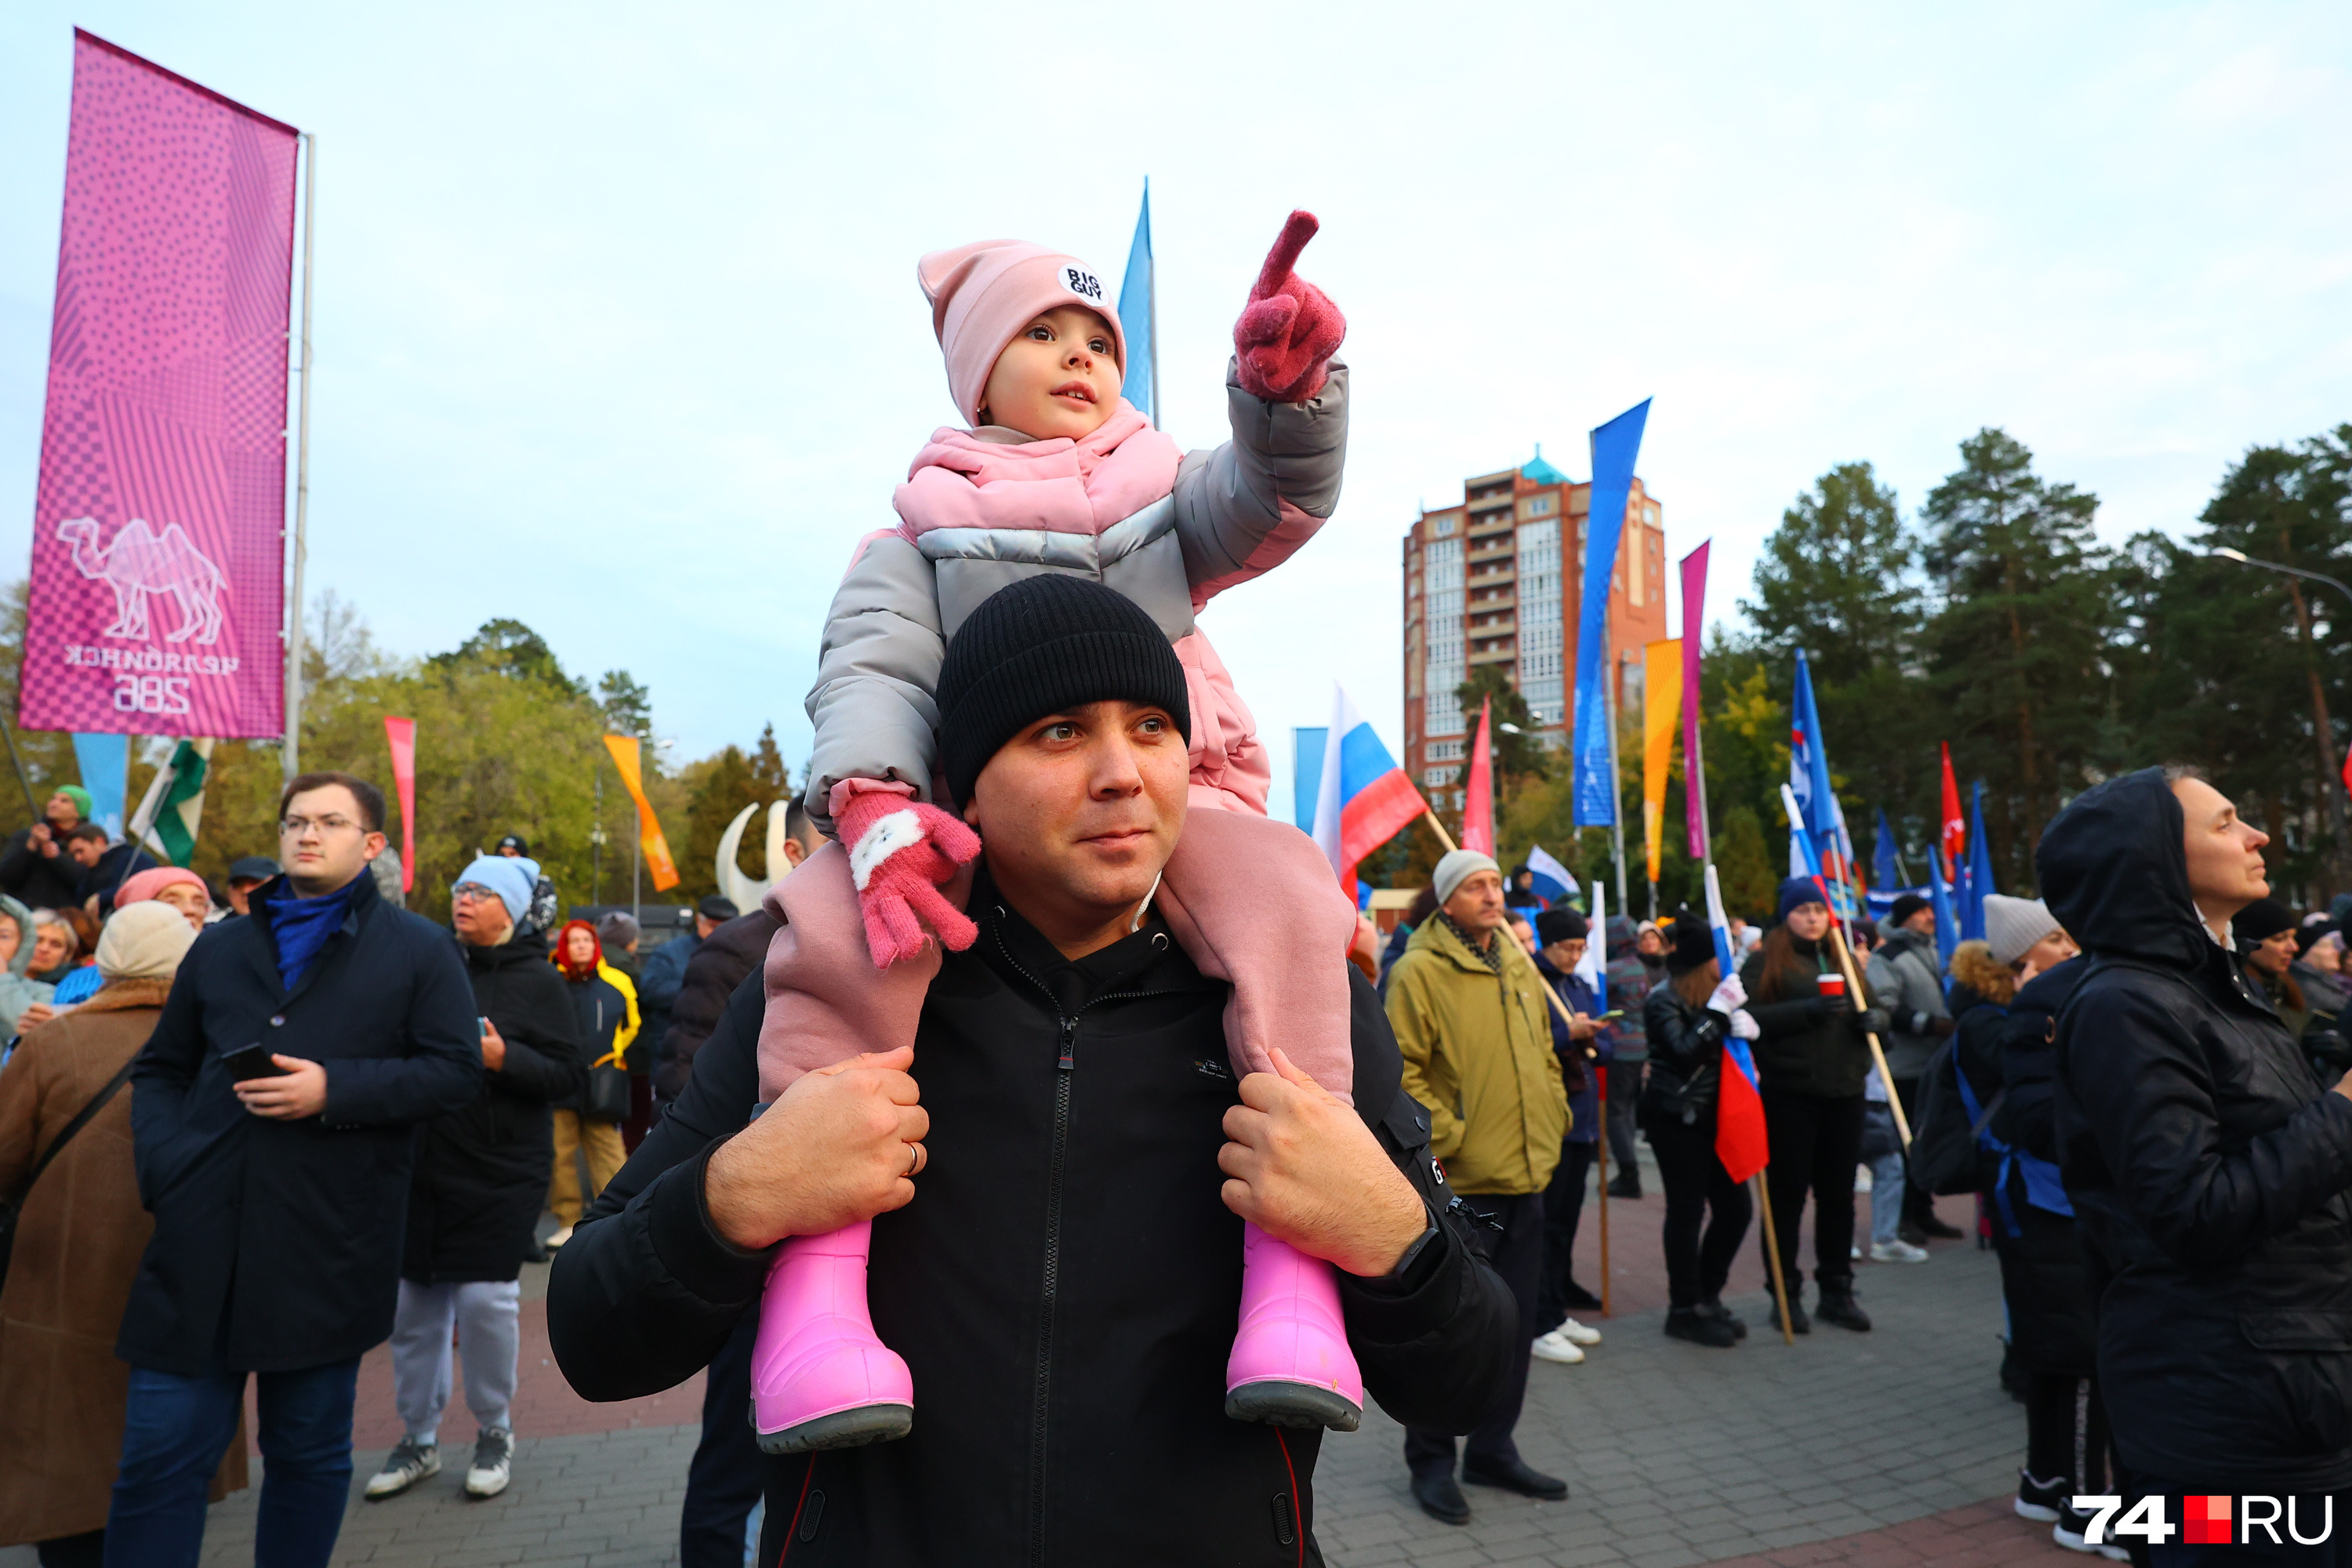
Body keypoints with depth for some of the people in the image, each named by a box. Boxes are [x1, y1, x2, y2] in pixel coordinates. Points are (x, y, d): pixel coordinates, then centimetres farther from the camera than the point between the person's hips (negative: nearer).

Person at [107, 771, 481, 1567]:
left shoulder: (418, 950, 2)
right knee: (159, 1456, 5)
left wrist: (335, 1089, -16)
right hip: (202, 1235, 3)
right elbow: (160, 1070, 19)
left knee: (308, 1453, 12)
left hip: (328, 1247, -3)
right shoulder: (220, 947, 15)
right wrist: (165, 1162, 1)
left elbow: (456, 1070, -4)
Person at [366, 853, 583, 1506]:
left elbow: (570, 1074, -8)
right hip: (426, 1164, 4)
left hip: (502, 1171, -4)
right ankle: (418, 1437, 27)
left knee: (486, 1300, -4)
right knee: (413, 1303, 9)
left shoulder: (537, 979, -4)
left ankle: (494, 1433, 18)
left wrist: (502, 1057, -20)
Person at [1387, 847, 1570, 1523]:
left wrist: (1552, 1119, 11)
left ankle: (1493, 1449, 33)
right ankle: (1430, 1461, 21)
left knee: (1514, 1326, 17)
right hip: (1457, 1184, -7)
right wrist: (1446, 1135, -18)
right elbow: (1399, 1072, -15)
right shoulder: (1418, 972, -12)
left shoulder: (1519, 967, 11)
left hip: (1525, 1175, 7)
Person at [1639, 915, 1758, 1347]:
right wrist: (1719, 1012, -24)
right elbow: (1684, 1051, -22)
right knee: (1687, 1211, -3)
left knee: (1736, 1207, 7)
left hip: (1713, 1115, 8)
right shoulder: (1662, 1001, -11)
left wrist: (1745, 1024, -6)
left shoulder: (1715, 993, 14)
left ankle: (1707, 1297, 24)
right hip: (1676, 1117, -8)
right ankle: (1684, 1310, 9)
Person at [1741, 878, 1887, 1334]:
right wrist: (1808, 1010, -24)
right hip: (1790, 1094, -5)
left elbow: (1870, 1007, 21)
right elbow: (1751, 1017, -14)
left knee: (1838, 1193, 11)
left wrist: (1875, 1018, -2)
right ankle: (1785, 1293, 13)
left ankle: (1837, 1290, 24)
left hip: (1843, 1091, 5)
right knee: (1788, 1193, 2)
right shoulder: (1766, 962, -2)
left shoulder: (1842, 959, 16)